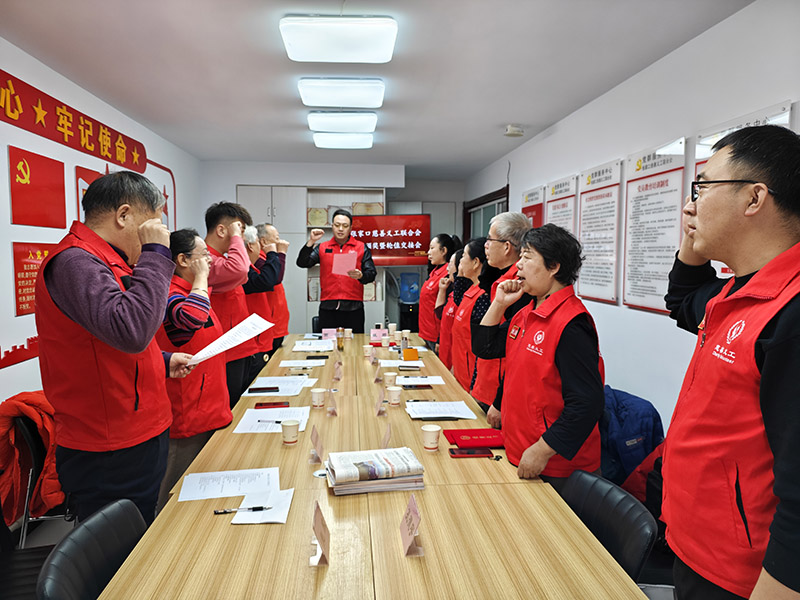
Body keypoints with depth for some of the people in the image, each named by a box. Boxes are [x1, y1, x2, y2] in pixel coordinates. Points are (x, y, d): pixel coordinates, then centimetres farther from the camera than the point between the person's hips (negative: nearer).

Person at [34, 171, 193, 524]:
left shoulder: (99, 260, 16)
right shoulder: (75, 262, -18)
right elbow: (130, 330, -35)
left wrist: (163, 363, 11)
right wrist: (156, 254, -24)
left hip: (139, 437, 10)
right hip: (110, 456, -10)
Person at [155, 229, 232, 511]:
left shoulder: (189, 290, 14)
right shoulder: (171, 294, -18)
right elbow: (191, 318, -42)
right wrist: (201, 277, -27)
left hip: (207, 409, 10)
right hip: (188, 414, -10)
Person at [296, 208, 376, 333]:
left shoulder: (361, 247, 8)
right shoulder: (322, 248, 12)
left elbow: (371, 274, 2)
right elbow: (302, 263, 2)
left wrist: (360, 276, -20)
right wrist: (311, 242, -9)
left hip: (353, 308, -1)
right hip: (328, 307, 1)